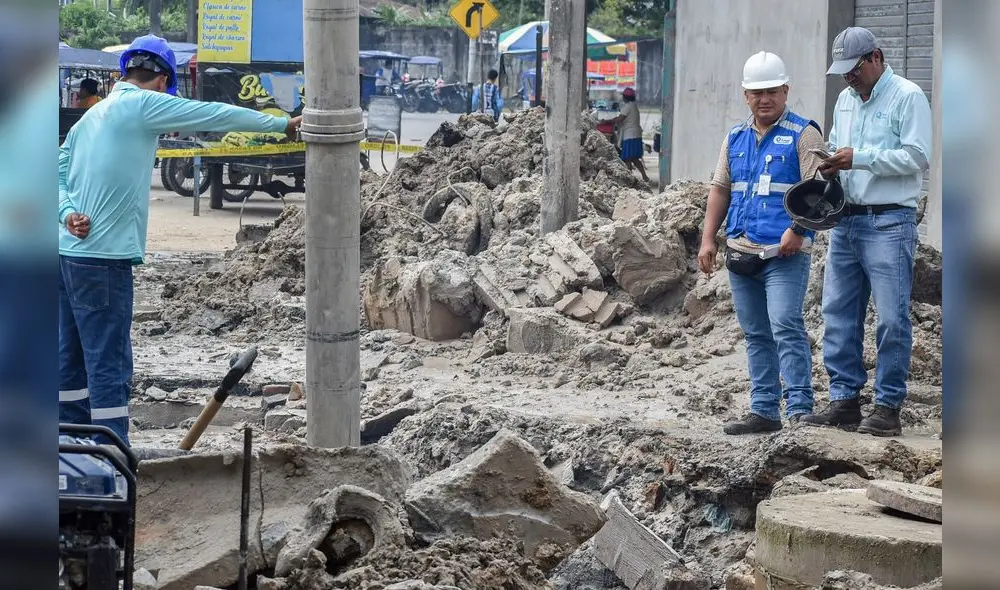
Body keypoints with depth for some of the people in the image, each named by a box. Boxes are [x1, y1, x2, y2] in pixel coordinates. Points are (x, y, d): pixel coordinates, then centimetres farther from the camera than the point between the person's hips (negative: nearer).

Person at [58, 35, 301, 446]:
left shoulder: (93, 115, 17)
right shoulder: (143, 104, -8)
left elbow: (58, 175, 11)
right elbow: (217, 116, -5)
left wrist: (69, 213, -6)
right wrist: (282, 125, 3)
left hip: (69, 252, 9)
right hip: (102, 258, -9)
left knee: (73, 360, 13)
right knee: (109, 362, -7)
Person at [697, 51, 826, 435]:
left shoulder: (803, 134, -3)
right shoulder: (735, 138, 16)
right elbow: (720, 189, 18)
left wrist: (797, 230, -23)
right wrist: (708, 239, 10)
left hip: (785, 253, -7)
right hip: (741, 251, 7)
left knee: (785, 327, -15)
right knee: (756, 334, 10)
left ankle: (800, 409, -15)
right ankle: (764, 411, 15)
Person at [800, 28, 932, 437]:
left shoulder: (908, 97, -6)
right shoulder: (845, 100, 16)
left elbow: (918, 157, -14)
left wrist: (859, 158, -18)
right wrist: (831, 165, 3)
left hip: (888, 223, -7)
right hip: (846, 220, 7)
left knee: (891, 318, -5)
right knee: (838, 313, 7)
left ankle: (888, 409, 0)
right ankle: (844, 401, 14)